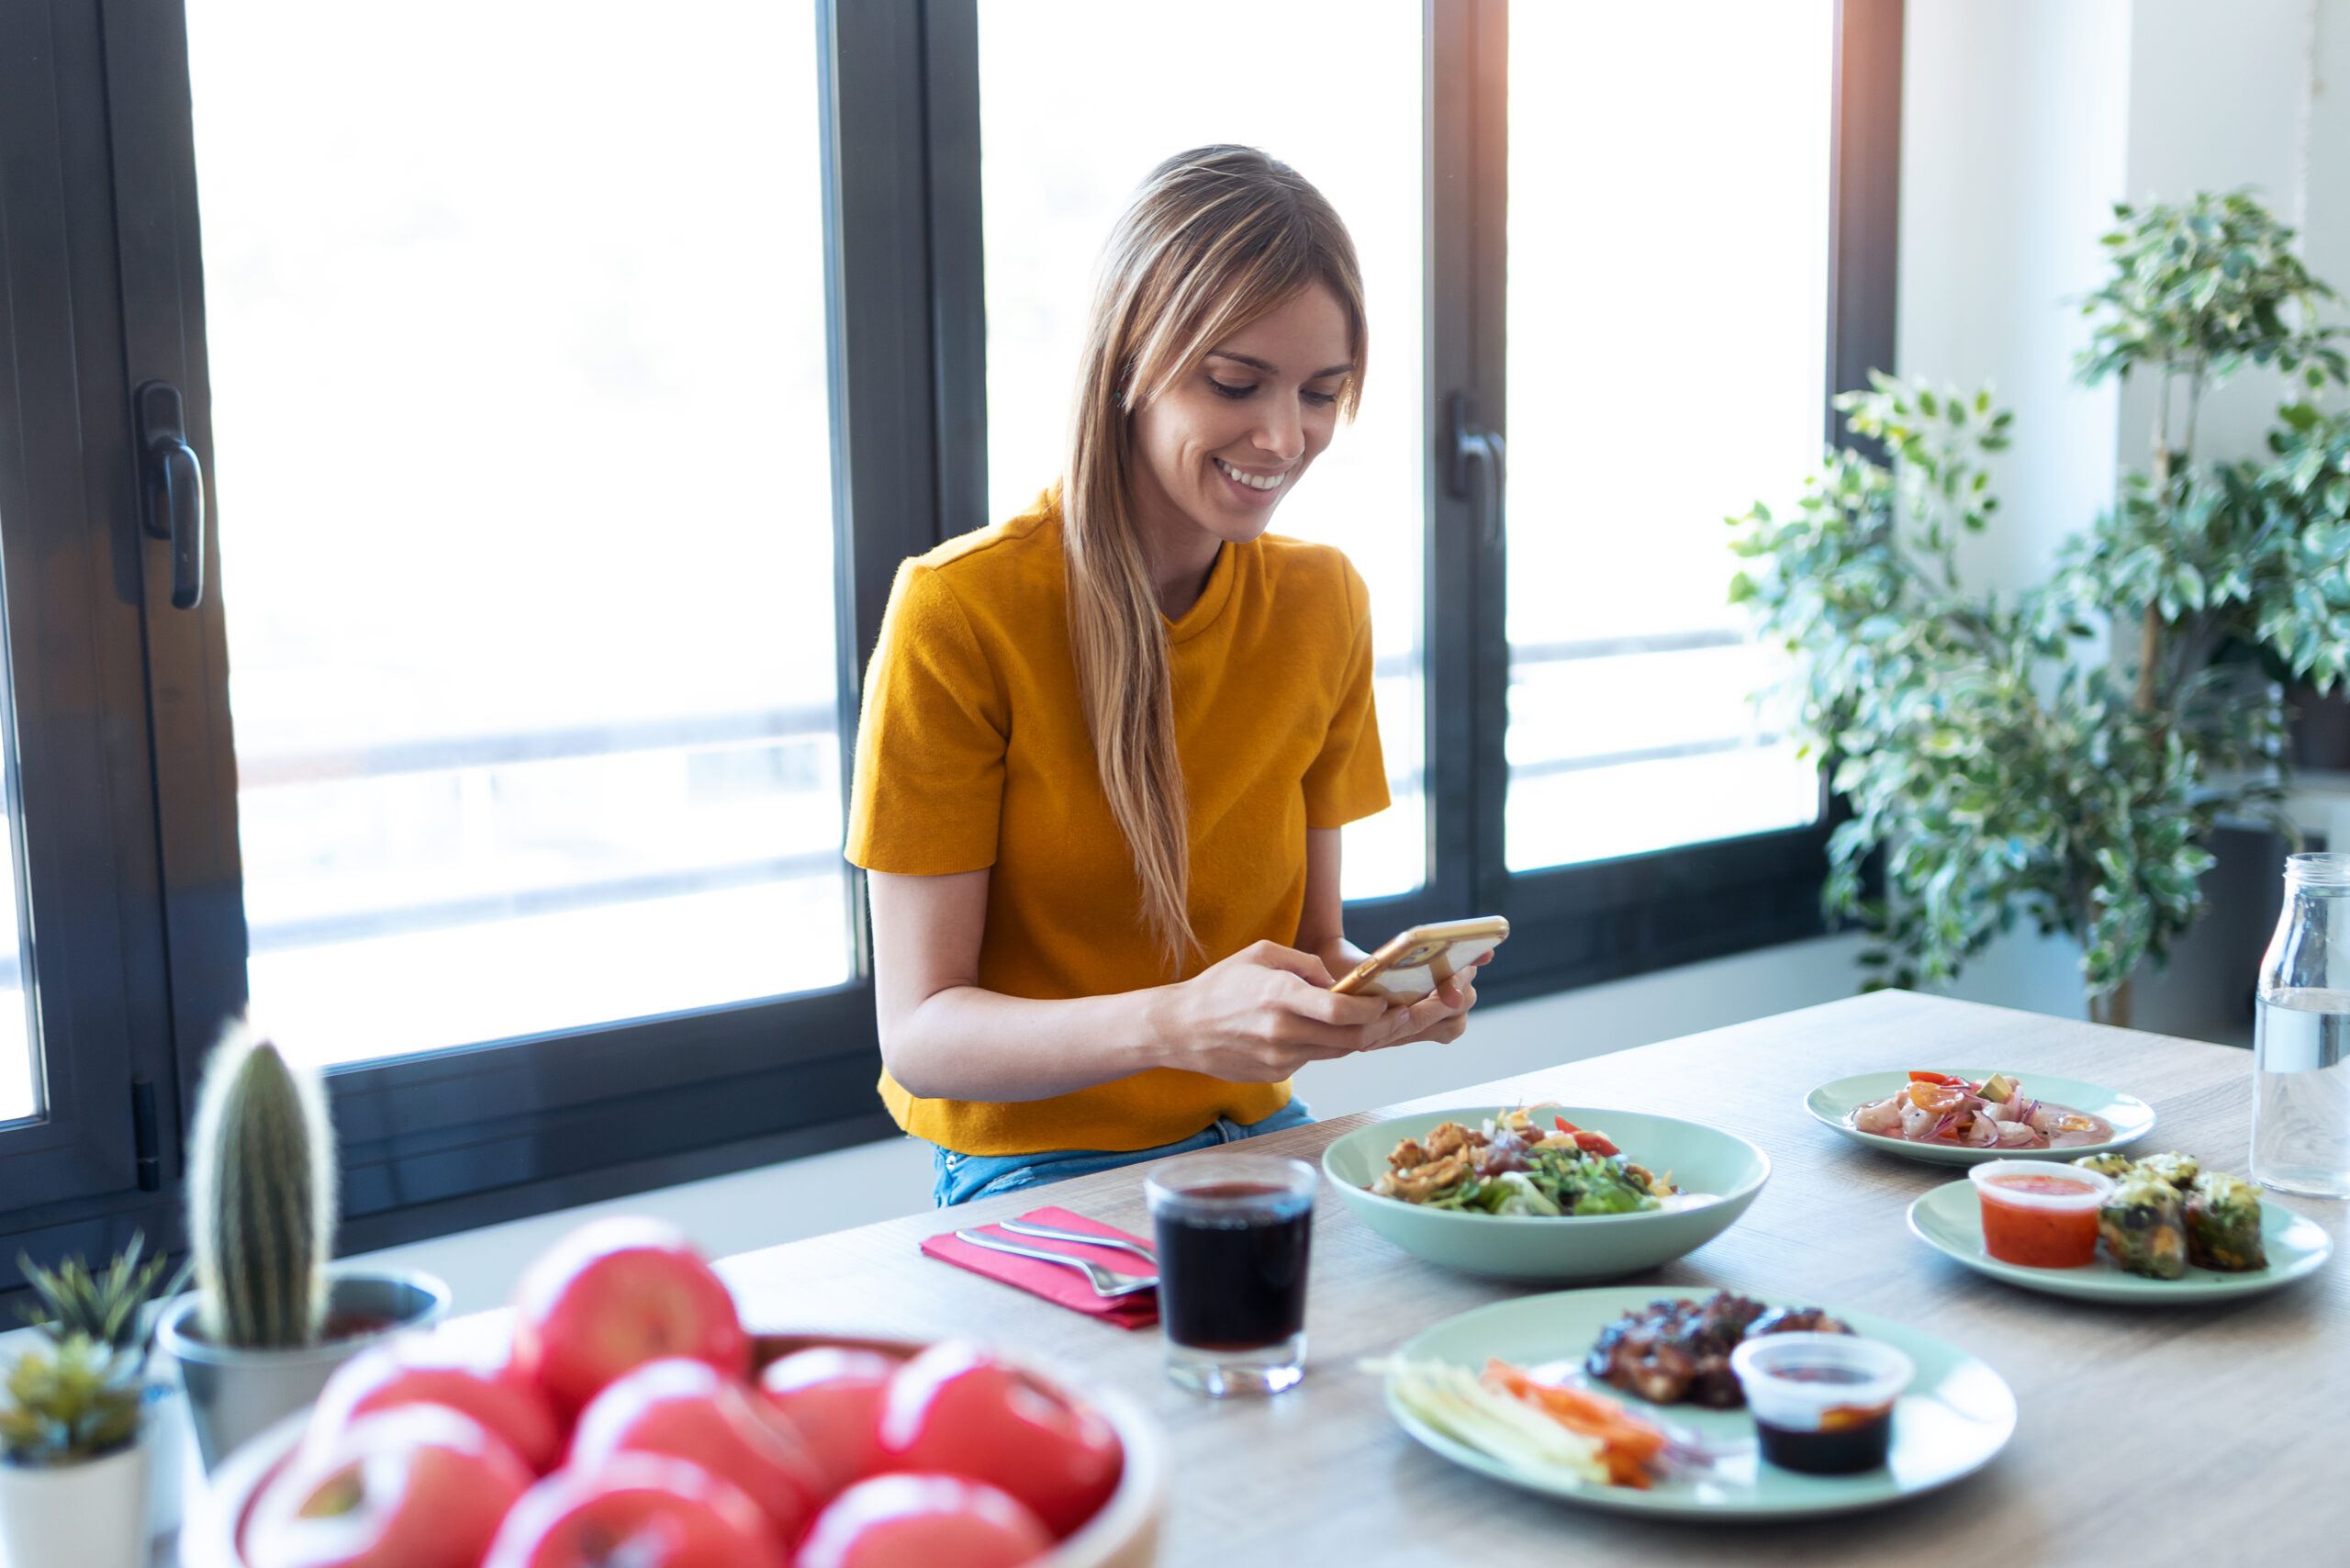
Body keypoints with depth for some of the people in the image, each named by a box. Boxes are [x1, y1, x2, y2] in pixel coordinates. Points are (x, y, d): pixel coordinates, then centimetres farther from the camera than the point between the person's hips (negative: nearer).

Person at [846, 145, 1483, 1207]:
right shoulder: (959, 612, -15)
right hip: (1034, 1175, -5)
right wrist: (1172, 1024, -33)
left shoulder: (1324, 603, 3)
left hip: (1260, 1141, 6)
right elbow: (918, 1032, -15)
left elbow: (1311, 942, 10)